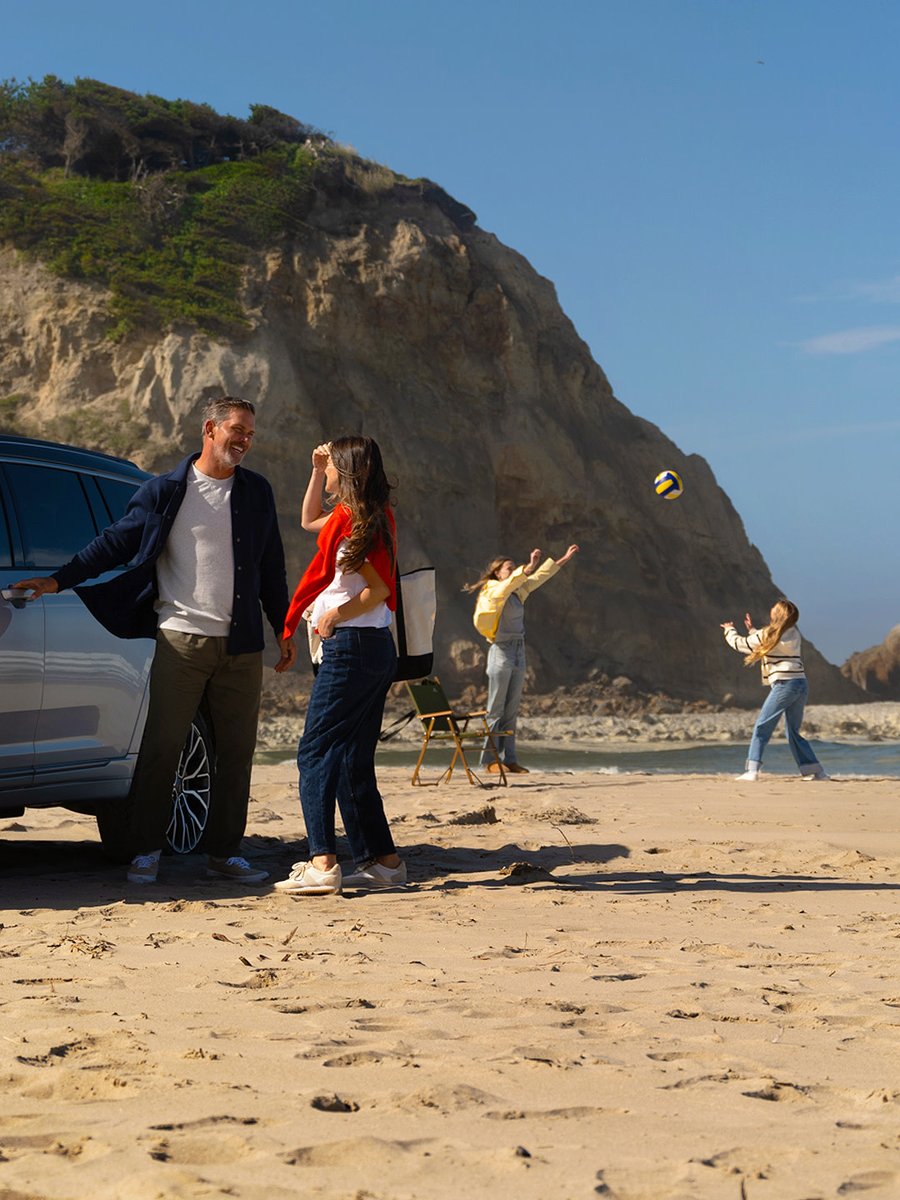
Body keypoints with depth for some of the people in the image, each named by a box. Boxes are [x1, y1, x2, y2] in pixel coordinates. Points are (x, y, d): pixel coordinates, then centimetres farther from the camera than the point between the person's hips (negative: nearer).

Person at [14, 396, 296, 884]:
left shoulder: (256, 492, 11)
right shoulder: (164, 491, 2)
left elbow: (271, 566, 17)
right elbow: (115, 543, 4)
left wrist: (283, 629, 14)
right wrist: (58, 580, -1)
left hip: (241, 645, 3)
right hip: (180, 641, -3)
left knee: (236, 752, 4)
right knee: (161, 748, -3)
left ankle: (224, 853, 13)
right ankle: (147, 851, 6)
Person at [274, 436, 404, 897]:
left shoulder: (353, 520, -13)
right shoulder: (357, 517, 16)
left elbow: (379, 588, -19)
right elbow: (308, 520, 35)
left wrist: (337, 613, -24)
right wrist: (318, 471, 26)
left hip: (352, 647, -10)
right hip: (373, 650, 10)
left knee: (315, 752, -10)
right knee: (353, 761, 12)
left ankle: (322, 863, -16)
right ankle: (382, 861, 13)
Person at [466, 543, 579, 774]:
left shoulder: (518, 592, 16)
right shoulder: (493, 590, -6)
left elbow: (540, 576, 21)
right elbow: (511, 582, -25)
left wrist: (565, 558, 22)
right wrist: (529, 566, -38)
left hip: (519, 652, 8)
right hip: (501, 651, -8)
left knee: (511, 711, 6)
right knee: (495, 710, -6)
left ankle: (510, 759, 6)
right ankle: (490, 759, -4)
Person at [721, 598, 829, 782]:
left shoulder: (767, 635, -6)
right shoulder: (793, 634, 14)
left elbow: (739, 644, 7)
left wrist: (729, 630, 27)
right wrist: (752, 630, 40)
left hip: (784, 684, -7)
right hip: (802, 685, 7)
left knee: (762, 727, -3)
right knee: (794, 732, 16)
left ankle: (752, 771, -12)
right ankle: (816, 771, 13)